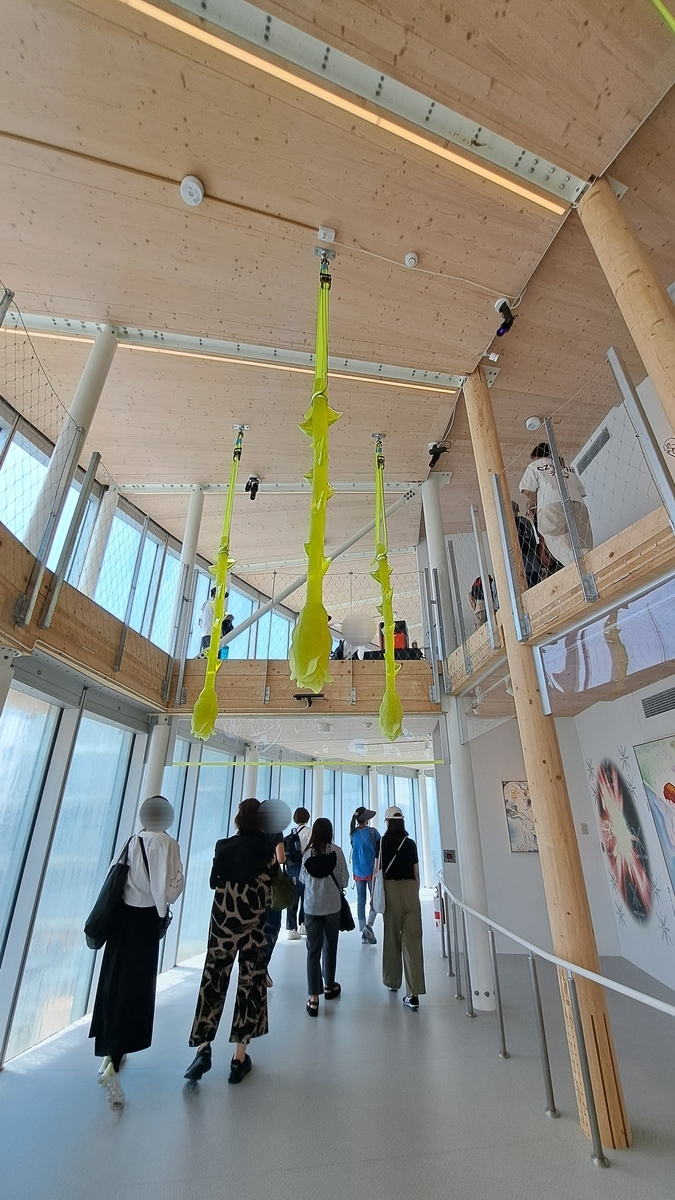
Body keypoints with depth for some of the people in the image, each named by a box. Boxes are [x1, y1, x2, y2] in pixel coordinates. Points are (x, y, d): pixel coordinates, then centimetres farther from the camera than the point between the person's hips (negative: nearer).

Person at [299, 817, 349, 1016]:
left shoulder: (308, 853, -8)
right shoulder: (336, 851, -13)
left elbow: (303, 878, 4)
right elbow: (344, 879, -7)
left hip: (312, 906, 0)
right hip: (332, 905, 0)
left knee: (313, 949, 6)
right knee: (330, 947, 18)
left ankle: (313, 997, 4)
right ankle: (329, 986, 36)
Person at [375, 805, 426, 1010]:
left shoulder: (382, 842, -2)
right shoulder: (410, 843, 5)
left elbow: (378, 870, -3)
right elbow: (416, 873, 8)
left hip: (391, 889, -1)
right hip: (410, 889, 1)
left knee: (391, 936, 15)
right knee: (412, 939, 2)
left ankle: (393, 981, 31)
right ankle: (413, 993, -2)